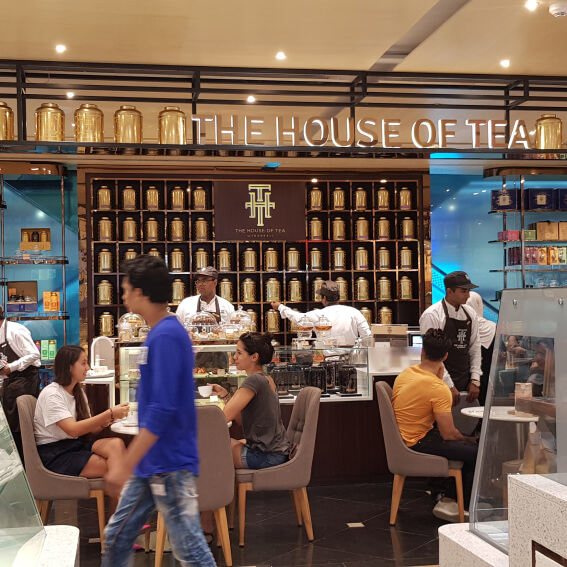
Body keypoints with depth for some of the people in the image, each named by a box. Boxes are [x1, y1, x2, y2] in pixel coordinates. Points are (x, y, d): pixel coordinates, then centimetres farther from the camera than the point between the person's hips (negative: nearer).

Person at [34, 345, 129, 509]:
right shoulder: (51, 395, -13)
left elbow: (91, 429, 8)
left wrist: (105, 421, -15)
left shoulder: (78, 393, 14)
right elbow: (73, 429, -24)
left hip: (75, 446, 7)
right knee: (114, 468, -23)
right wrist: (110, 414, -27)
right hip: (54, 454, -7)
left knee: (116, 444, -24)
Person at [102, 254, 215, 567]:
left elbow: (162, 409, -26)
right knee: (116, 537, 16)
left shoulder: (166, 336, -20)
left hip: (169, 466, -10)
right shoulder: (159, 333, 9)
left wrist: (126, 465, -23)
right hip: (150, 464, 10)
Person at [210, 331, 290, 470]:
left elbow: (225, 417, -22)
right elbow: (240, 419, 11)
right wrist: (224, 394, 4)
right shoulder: (266, 379, 10)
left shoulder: (254, 381, -19)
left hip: (267, 456, -9)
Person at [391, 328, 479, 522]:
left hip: (402, 439, 9)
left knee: (464, 445, 19)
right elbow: (448, 434, -20)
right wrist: (468, 439, 0)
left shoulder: (405, 374, 2)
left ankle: (447, 497, 20)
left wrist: (438, 378, 6)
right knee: (476, 452, -8)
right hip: (418, 444, -9)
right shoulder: (439, 389, -23)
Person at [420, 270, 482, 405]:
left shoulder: (470, 313, 10)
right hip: (442, 383, -5)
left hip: (465, 382, 6)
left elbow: (475, 348, 13)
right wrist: (449, 386, -14)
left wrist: (475, 381, 5)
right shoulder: (432, 315, -9)